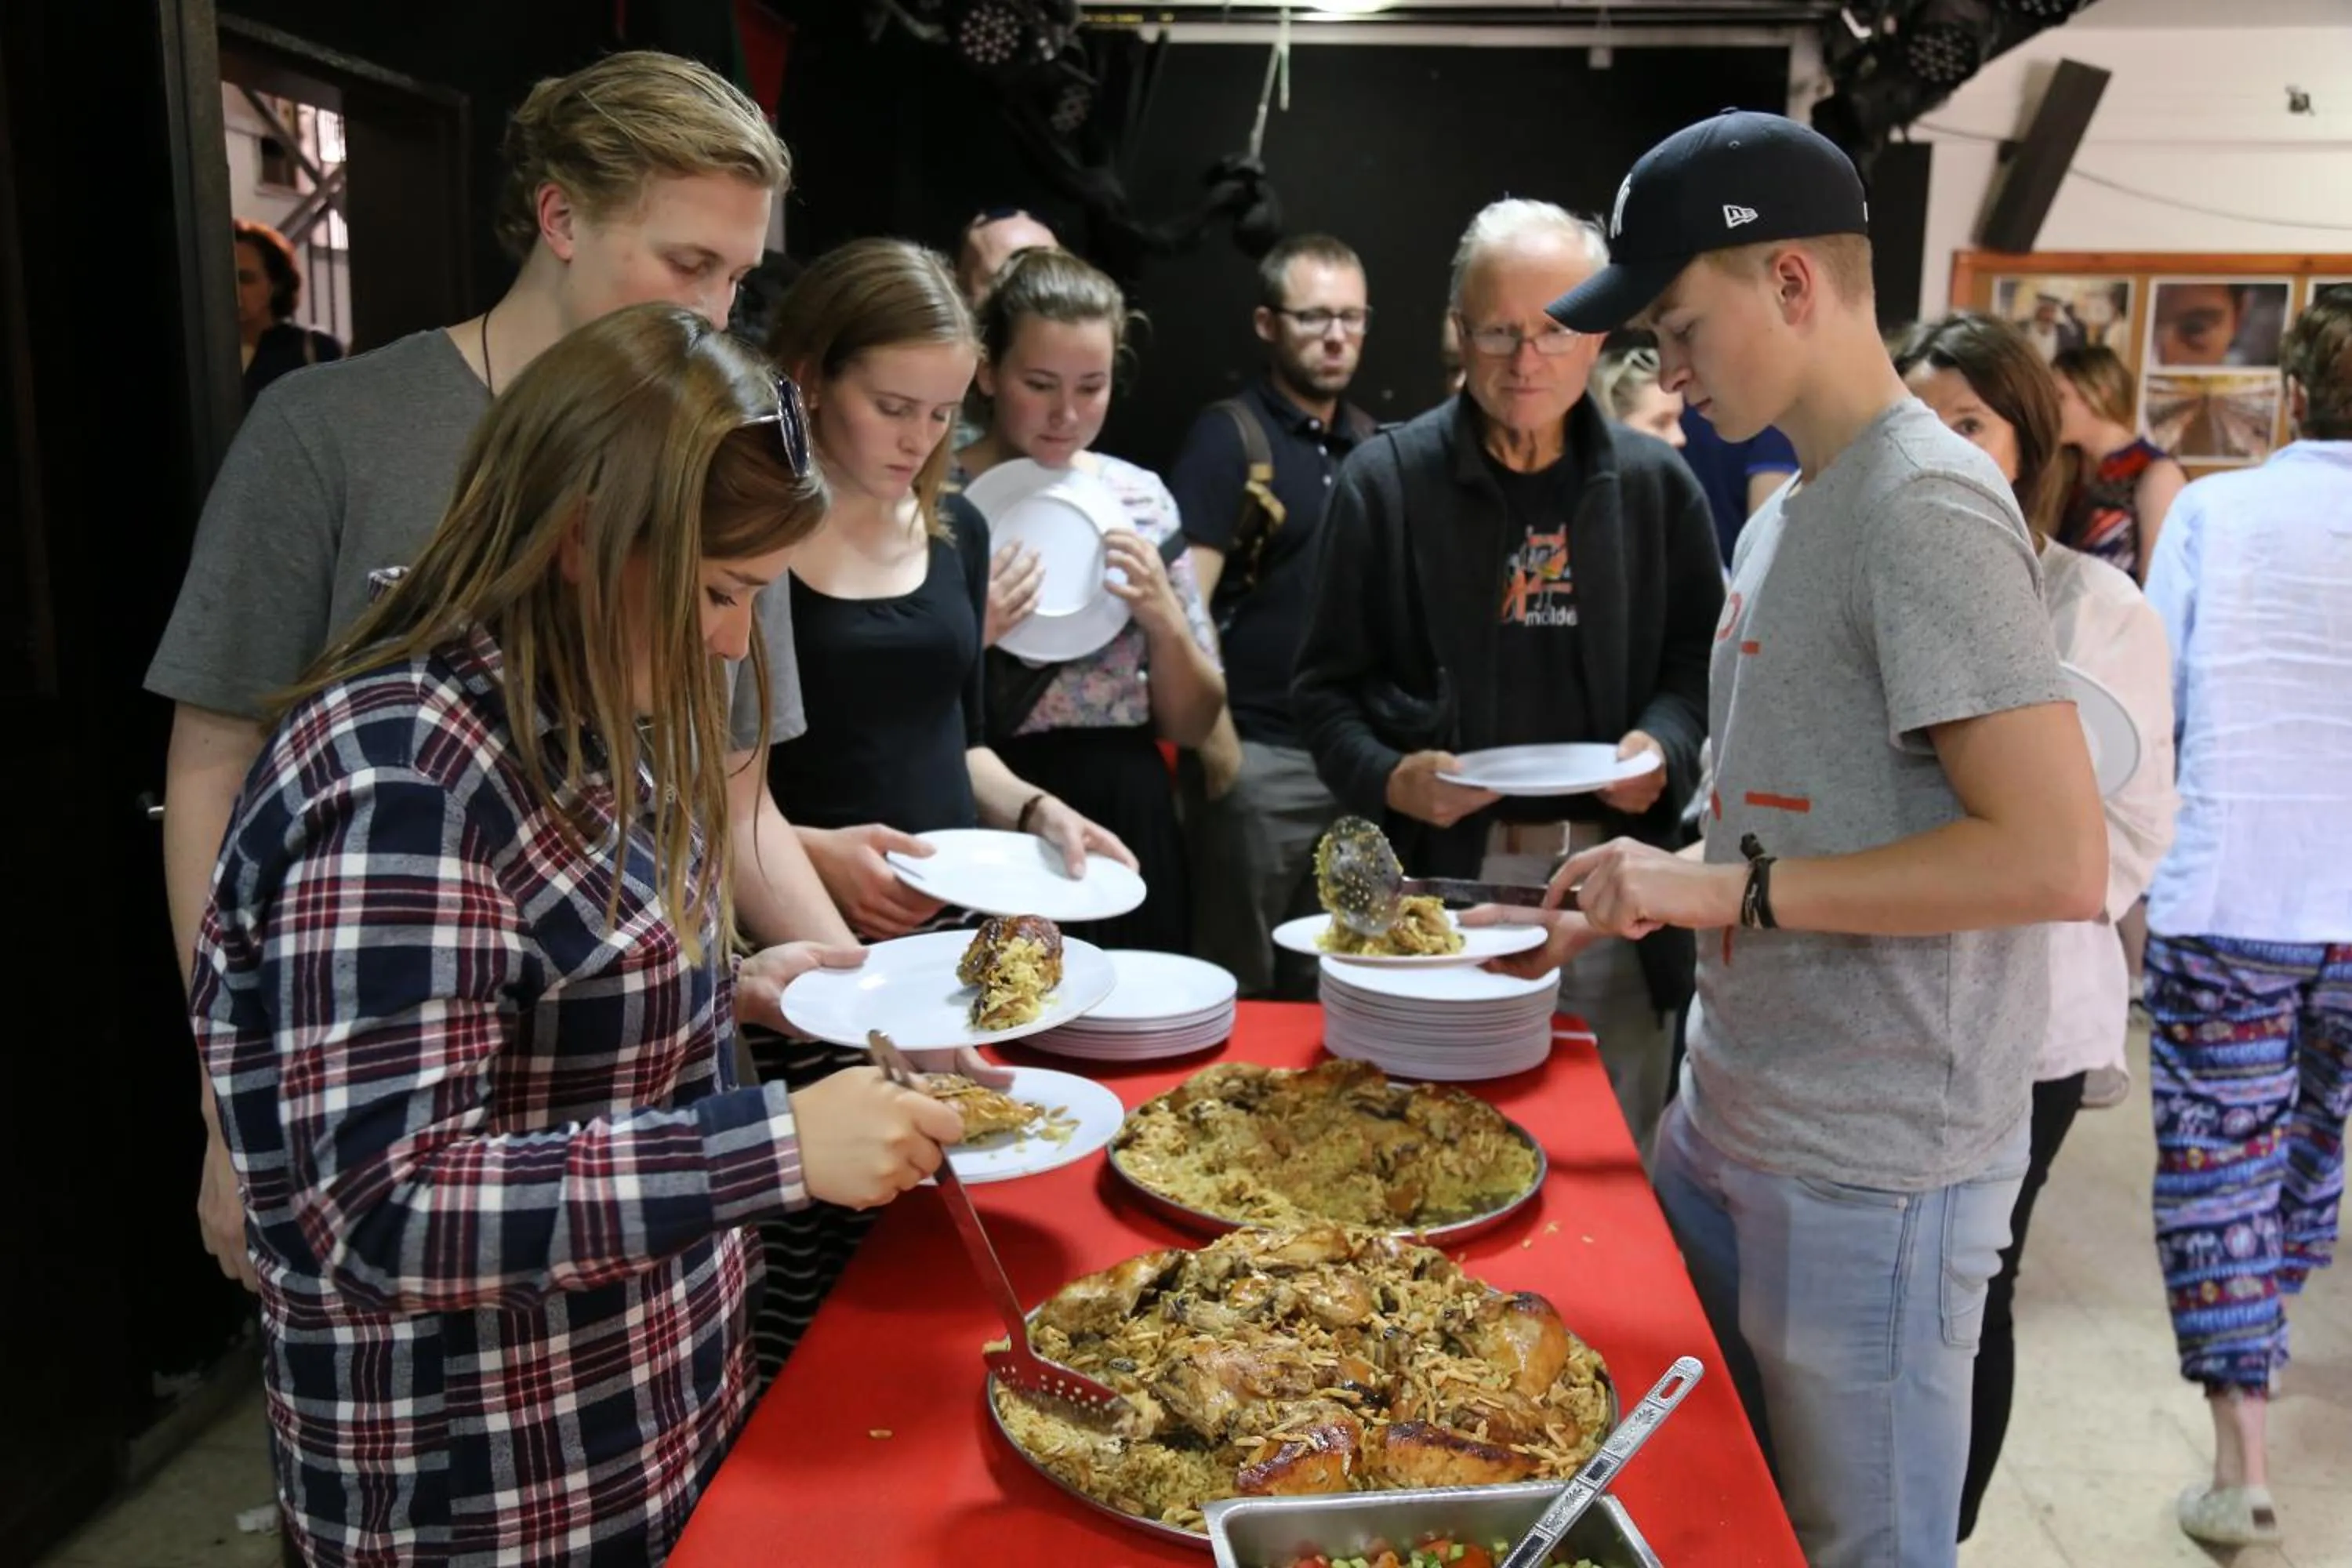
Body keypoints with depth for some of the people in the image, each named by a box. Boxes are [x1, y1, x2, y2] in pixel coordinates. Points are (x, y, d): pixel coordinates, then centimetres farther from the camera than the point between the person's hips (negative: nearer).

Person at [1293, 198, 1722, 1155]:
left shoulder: (1657, 488, 7)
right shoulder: (1386, 478, 1)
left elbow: (1699, 661, 14)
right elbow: (1327, 684, 2)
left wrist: (1665, 743, -7)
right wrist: (1388, 777, -15)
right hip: (1440, 879, -2)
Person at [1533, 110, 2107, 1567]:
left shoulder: (1928, 508, -17)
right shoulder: (1791, 509, 10)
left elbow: (2057, 860, -24)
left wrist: (1734, 890, -21)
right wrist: (1651, 895, 6)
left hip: (1873, 1171, -9)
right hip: (1731, 1119, 9)